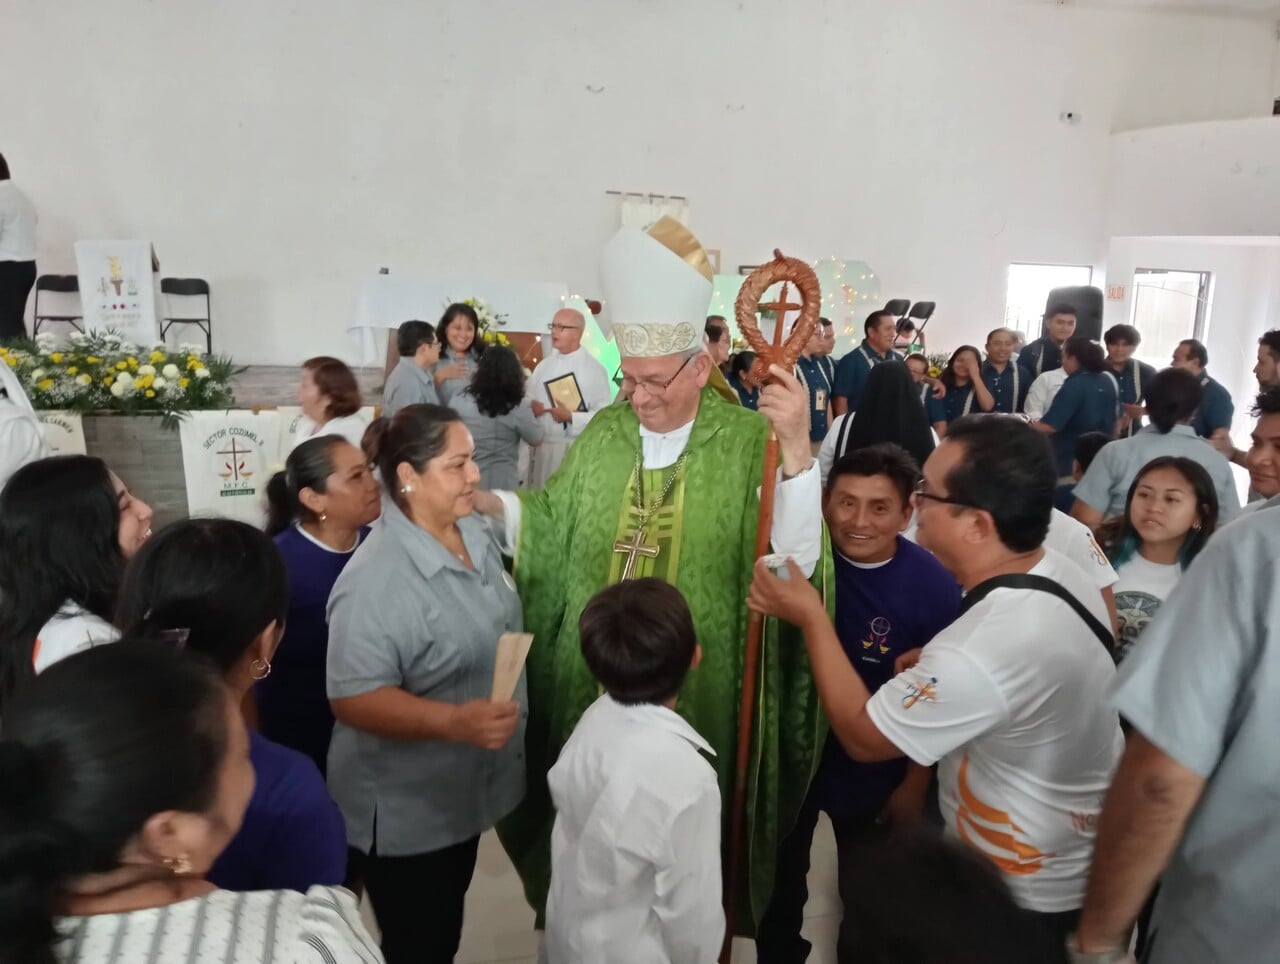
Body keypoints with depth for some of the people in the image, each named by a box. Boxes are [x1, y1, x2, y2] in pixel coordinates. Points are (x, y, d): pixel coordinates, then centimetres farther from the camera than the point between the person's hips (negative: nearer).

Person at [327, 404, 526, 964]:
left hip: (465, 792, 8)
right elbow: (353, 698, -28)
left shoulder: (475, 532, -2)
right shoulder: (376, 579, -28)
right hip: (404, 813, -7)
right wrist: (454, 721, -38)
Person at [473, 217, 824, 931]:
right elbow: (554, 527, 9)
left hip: (700, 693, -3)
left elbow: (795, 563, -22)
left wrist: (797, 448, -32)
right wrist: (487, 502, -4)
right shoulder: (602, 435, 2)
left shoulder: (750, 442, -12)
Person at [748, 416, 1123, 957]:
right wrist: (930, 667, -5)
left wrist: (811, 617, -16)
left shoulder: (982, 652, -38)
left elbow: (861, 736, -23)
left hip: (1023, 892, -8)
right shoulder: (1059, 572, -10)